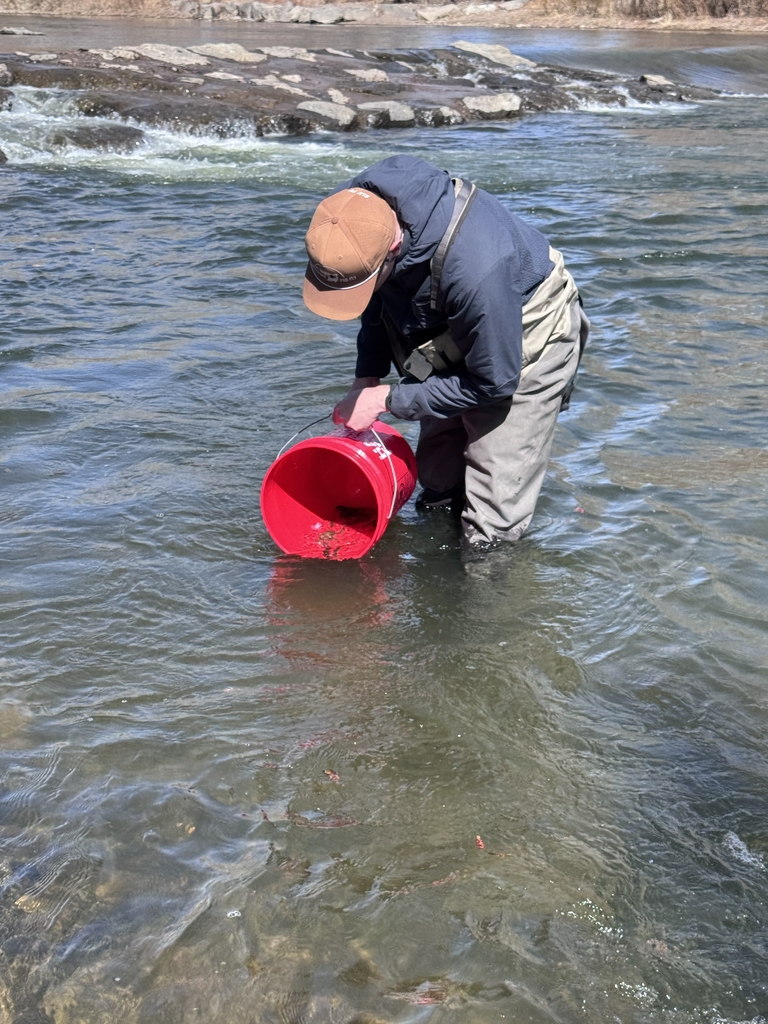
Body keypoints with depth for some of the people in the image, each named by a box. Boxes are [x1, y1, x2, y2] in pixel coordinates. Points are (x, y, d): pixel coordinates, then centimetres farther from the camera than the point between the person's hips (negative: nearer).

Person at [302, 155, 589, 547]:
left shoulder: (474, 268, -46)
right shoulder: (352, 214, -24)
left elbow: (493, 381, -29)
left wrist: (387, 400, -24)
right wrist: (366, 376, -8)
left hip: (525, 345, -7)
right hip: (450, 330, 7)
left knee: (491, 533, -8)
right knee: (437, 485, 20)